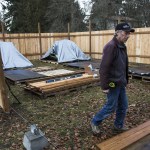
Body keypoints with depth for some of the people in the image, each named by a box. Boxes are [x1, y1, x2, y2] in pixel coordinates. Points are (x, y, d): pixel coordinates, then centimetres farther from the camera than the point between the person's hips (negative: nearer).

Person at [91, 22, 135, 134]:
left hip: (121, 83, 9)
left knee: (123, 106, 16)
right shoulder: (111, 46, -21)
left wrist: (125, 80, 15)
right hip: (113, 84, -9)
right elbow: (103, 68, -23)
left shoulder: (123, 46, 8)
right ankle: (95, 122, 24)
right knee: (111, 107, 4)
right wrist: (105, 86, -22)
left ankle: (119, 126, 35)